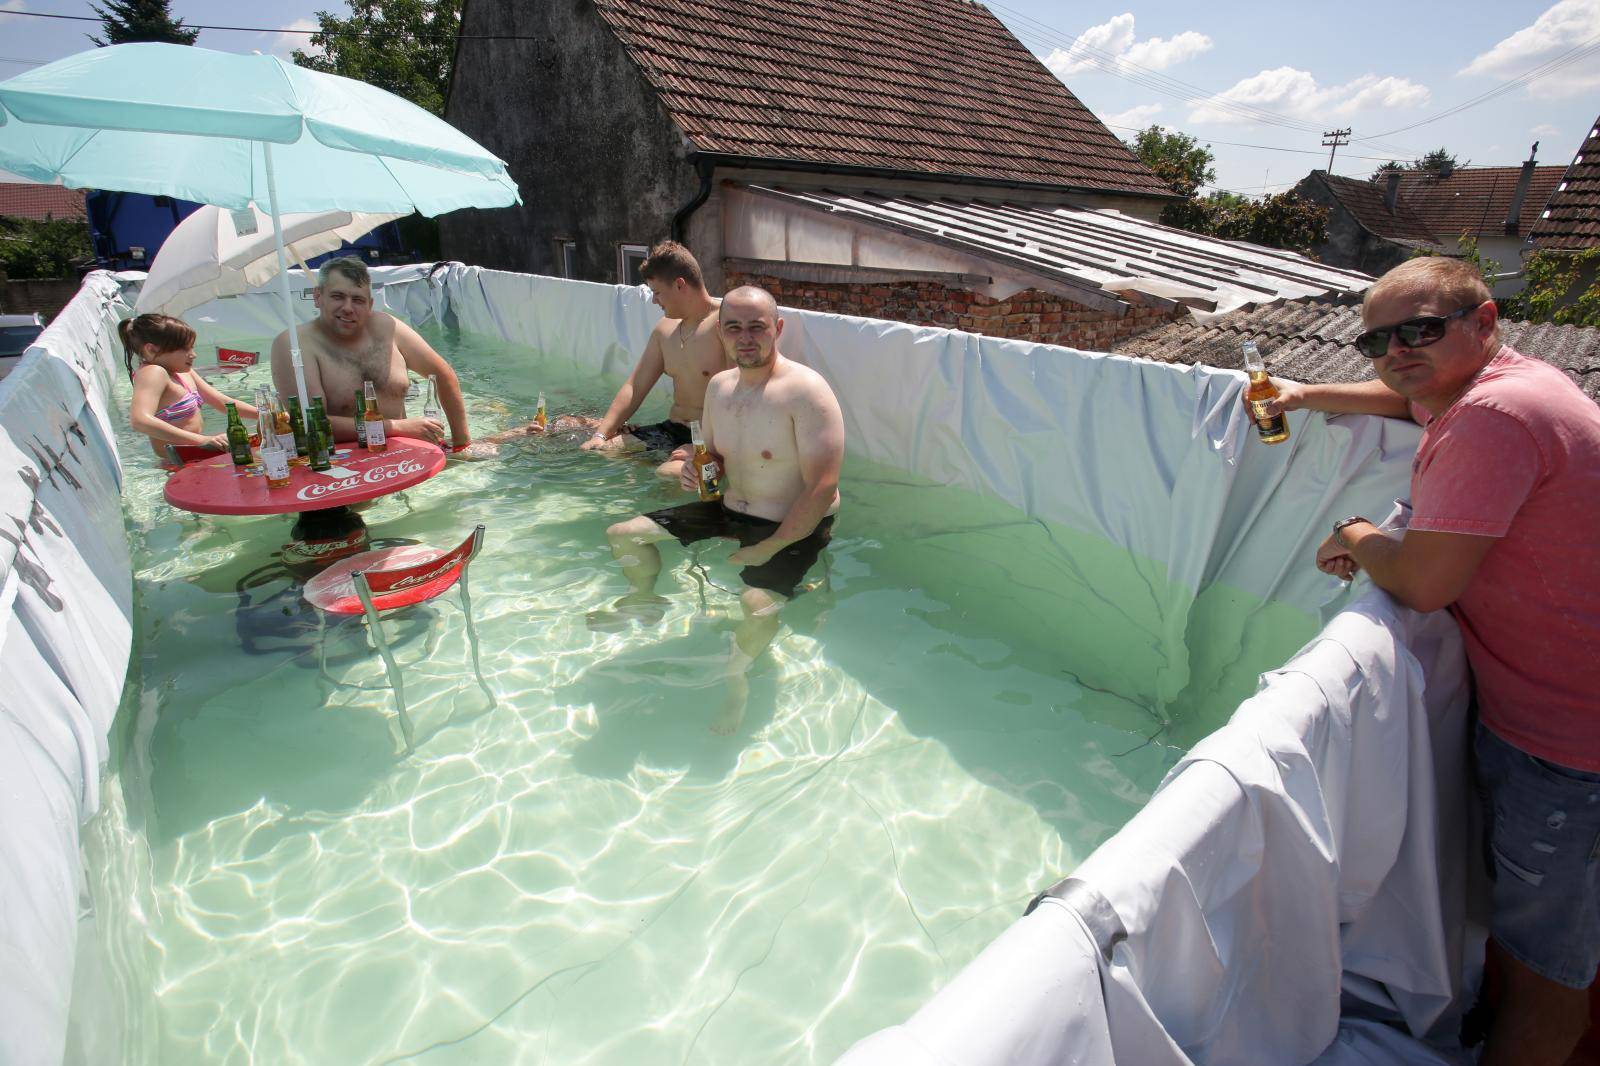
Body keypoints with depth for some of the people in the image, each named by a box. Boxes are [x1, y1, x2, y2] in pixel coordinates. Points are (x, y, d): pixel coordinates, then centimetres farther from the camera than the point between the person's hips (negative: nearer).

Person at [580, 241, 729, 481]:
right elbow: (635, 387, 13)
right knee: (593, 451, -2)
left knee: (669, 473, -38)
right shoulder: (664, 330, 13)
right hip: (672, 431, 8)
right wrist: (600, 435, 3)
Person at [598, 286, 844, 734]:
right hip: (729, 511, 7)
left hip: (791, 528, -7)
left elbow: (823, 489, -25)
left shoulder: (806, 391, -21)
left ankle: (735, 678, -1)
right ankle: (646, 601, 39)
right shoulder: (719, 386, 3)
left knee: (758, 604, -36)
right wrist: (696, 472, -6)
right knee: (623, 535, 8)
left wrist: (768, 548, -23)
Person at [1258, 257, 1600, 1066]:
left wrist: (1358, 537, -8)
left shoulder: (1496, 416, -26)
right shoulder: (1475, 384, 7)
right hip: (1524, 701, 10)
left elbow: (1424, 581, -28)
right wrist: (1307, 396, 20)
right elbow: (1410, 396, 32)